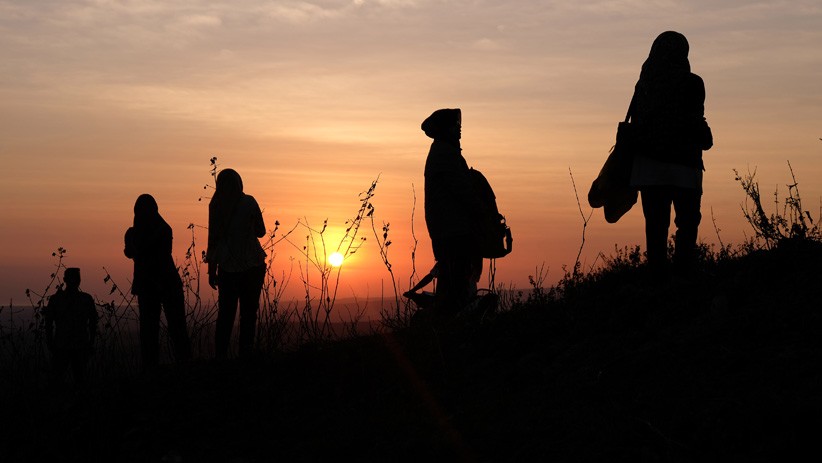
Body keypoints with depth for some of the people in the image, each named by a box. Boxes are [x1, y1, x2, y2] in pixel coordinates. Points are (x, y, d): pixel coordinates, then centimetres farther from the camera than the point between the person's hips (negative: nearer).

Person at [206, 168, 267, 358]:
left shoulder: (216, 205, 0)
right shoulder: (248, 202, -3)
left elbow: (213, 238, 1)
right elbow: (261, 231, 5)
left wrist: (212, 270, 7)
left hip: (228, 266, 2)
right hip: (252, 265, -2)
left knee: (225, 314, 7)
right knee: (248, 312, 2)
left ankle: (220, 356, 2)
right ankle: (245, 354, -4)